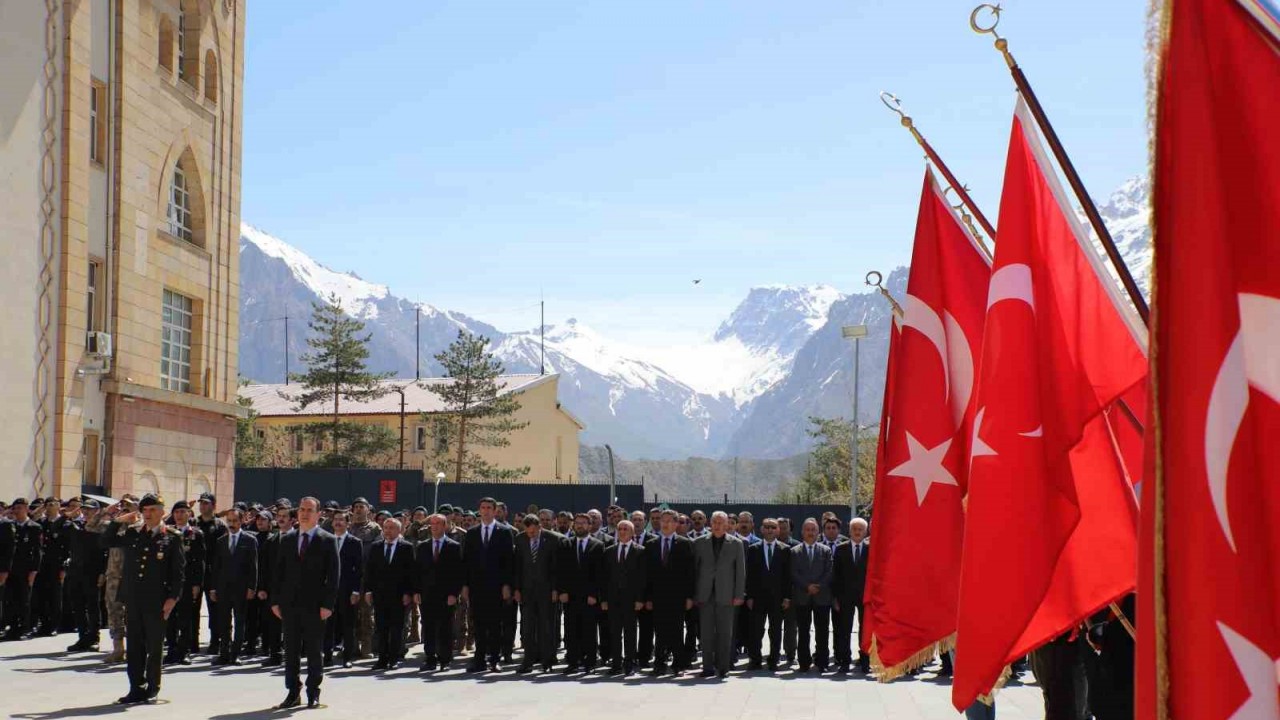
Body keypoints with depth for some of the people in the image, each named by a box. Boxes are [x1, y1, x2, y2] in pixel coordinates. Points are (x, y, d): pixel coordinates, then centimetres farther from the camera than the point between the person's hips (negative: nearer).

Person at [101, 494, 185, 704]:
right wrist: (119, 521, 1)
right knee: (134, 646, 7)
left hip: (157, 600, -4)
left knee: (154, 646, 4)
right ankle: (137, 689, 14)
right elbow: (106, 541, 13)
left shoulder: (172, 537, -2)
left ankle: (152, 688, 15)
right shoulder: (132, 533, 9)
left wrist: (172, 598, -10)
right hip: (133, 598, 4)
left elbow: (179, 570, -3)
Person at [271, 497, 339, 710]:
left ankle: (313, 694, 10)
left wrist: (328, 604, -11)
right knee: (291, 650, 7)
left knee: (314, 651, 2)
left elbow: (333, 576, -4)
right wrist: (276, 601, 4)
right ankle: (293, 693, 14)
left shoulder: (327, 541, -1)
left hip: (314, 605, -4)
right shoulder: (287, 539, 11)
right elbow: (279, 571, 11)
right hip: (290, 604, 4)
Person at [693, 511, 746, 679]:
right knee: (706, 632, 1)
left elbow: (741, 571, 4)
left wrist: (739, 595, -2)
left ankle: (723, 667, 7)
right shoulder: (699, 543, 7)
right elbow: (694, 569, 8)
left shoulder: (736, 544, 5)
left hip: (726, 595, -1)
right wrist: (693, 595, 2)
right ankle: (708, 667, 7)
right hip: (705, 594, 1)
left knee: (725, 633, 1)